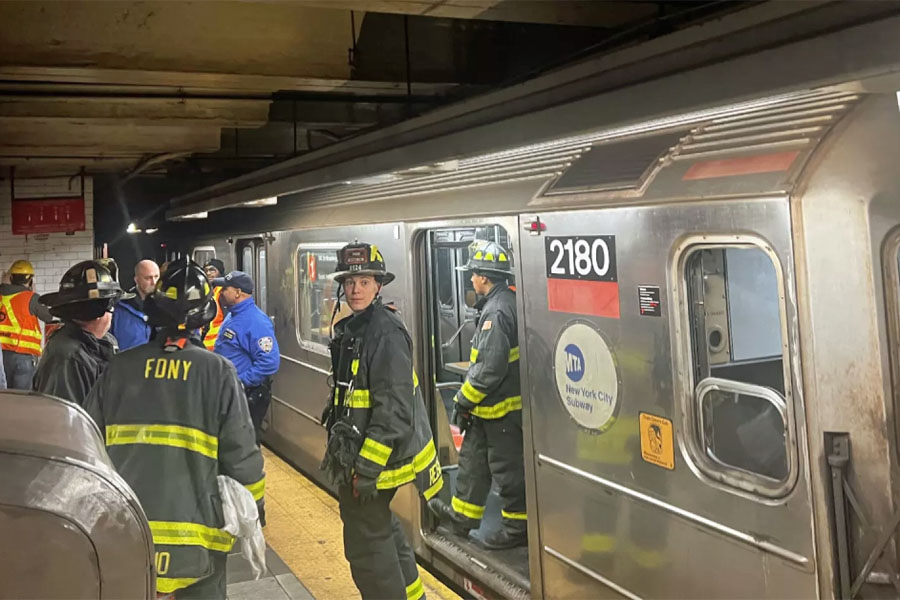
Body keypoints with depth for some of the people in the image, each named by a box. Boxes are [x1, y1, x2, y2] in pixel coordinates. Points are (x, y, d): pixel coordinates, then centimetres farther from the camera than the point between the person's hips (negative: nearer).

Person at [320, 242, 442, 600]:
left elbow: (393, 409, -25)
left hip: (377, 453, -10)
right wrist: (338, 440, 21)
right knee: (380, 526, 23)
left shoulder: (387, 332, -20)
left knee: (366, 542, -2)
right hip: (353, 449, 10)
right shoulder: (350, 330, 10)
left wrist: (368, 466, -25)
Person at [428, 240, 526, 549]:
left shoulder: (496, 311, -23)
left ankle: (517, 528, 16)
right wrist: (468, 399, 17)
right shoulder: (507, 301, 9)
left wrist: (464, 399, -15)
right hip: (489, 406, 10)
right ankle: (463, 514, 34)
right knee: (472, 457, 20)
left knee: (507, 467, 3)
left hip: (500, 407, -10)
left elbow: (490, 368, -26)